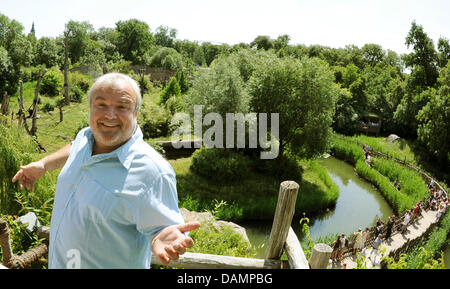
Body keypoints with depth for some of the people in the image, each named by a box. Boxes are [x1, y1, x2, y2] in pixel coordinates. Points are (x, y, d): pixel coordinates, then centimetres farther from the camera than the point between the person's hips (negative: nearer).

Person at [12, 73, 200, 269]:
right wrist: (43, 165, 11)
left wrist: (161, 239, -43)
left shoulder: (153, 172, -30)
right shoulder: (86, 136, -7)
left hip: (110, 264, -7)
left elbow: (159, 227, -23)